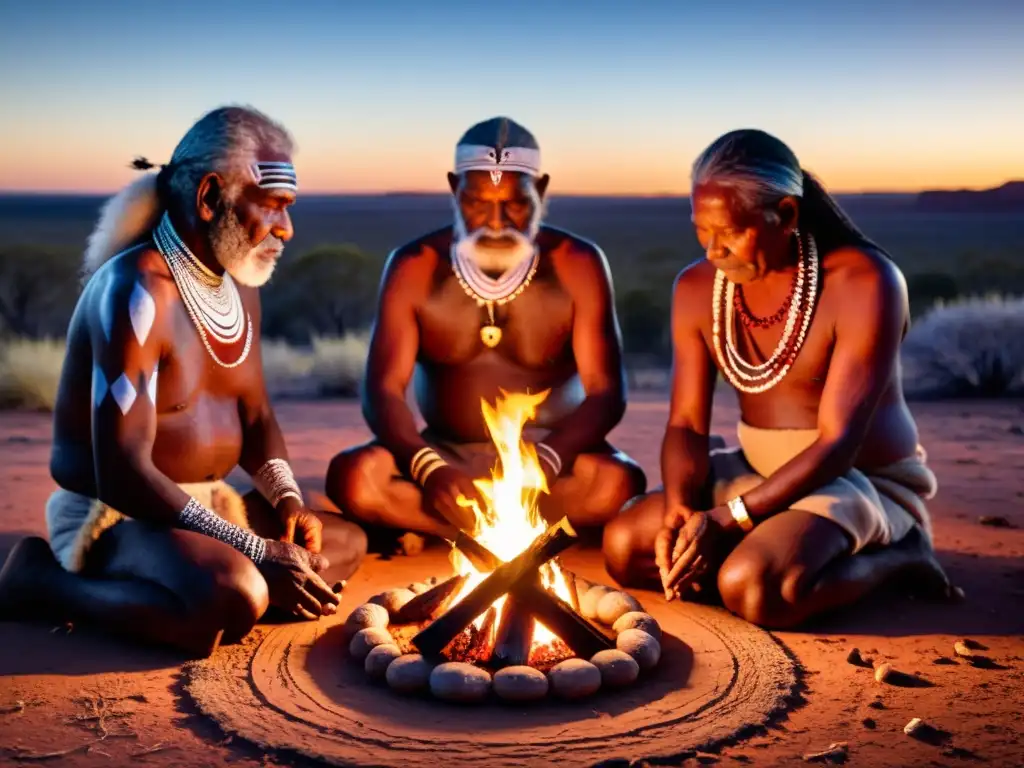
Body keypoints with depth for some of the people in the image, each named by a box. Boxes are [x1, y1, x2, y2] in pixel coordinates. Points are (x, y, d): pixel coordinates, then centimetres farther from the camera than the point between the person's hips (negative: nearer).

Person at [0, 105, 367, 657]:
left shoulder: (238, 284, 6)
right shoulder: (137, 291, -22)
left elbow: (256, 415, 14)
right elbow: (121, 474, -28)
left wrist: (288, 501, -6)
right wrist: (256, 554, -28)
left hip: (204, 505, 9)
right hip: (113, 515, -9)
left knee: (346, 539, 7)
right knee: (232, 601, -34)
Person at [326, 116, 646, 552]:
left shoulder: (578, 265, -7)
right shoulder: (413, 267, -4)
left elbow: (606, 393, -11)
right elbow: (382, 390, -9)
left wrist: (544, 463, -31)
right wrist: (429, 469, -30)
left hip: (549, 456, -1)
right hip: (446, 456, 2)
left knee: (618, 482, -32)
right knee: (352, 477, -28)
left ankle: (432, 535, -18)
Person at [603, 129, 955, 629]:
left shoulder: (865, 284, -21)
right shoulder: (697, 288, -3)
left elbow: (838, 443, -24)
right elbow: (686, 424, -3)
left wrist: (728, 520, -30)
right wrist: (680, 508, -24)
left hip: (862, 479, -5)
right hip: (757, 474, 6)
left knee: (749, 587, -31)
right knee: (624, 545, -12)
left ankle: (897, 554, -4)